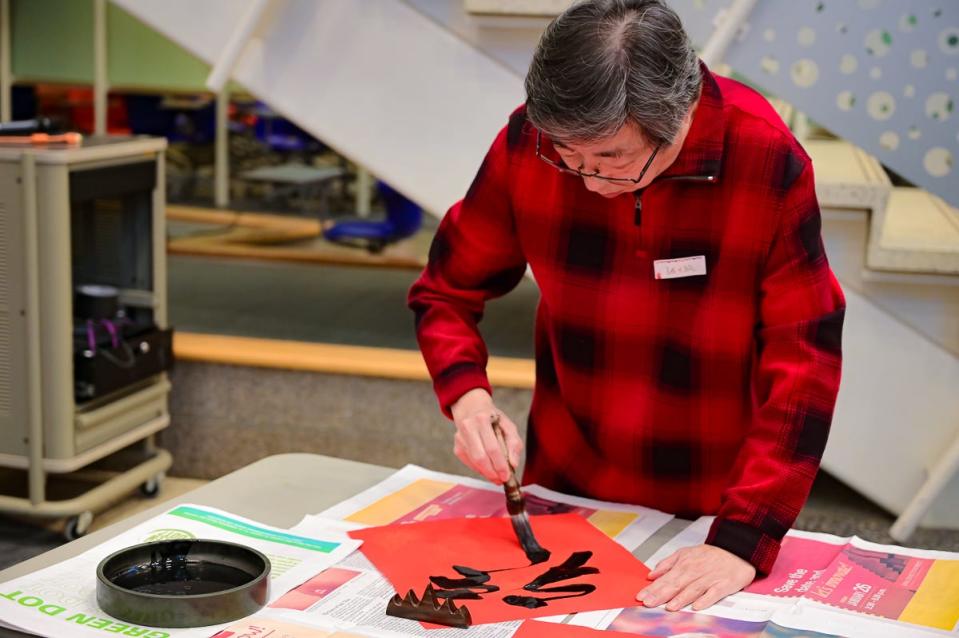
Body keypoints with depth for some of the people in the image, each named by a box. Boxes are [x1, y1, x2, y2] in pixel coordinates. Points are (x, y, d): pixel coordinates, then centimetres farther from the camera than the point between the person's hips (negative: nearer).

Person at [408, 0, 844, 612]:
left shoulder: (768, 165, -21)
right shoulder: (529, 141, -14)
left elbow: (802, 372, -20)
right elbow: (446, 292, -1)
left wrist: (740, 541, -27)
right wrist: (468, 399, -19)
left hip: (718, 509, 0)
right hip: (566, 492, 0)